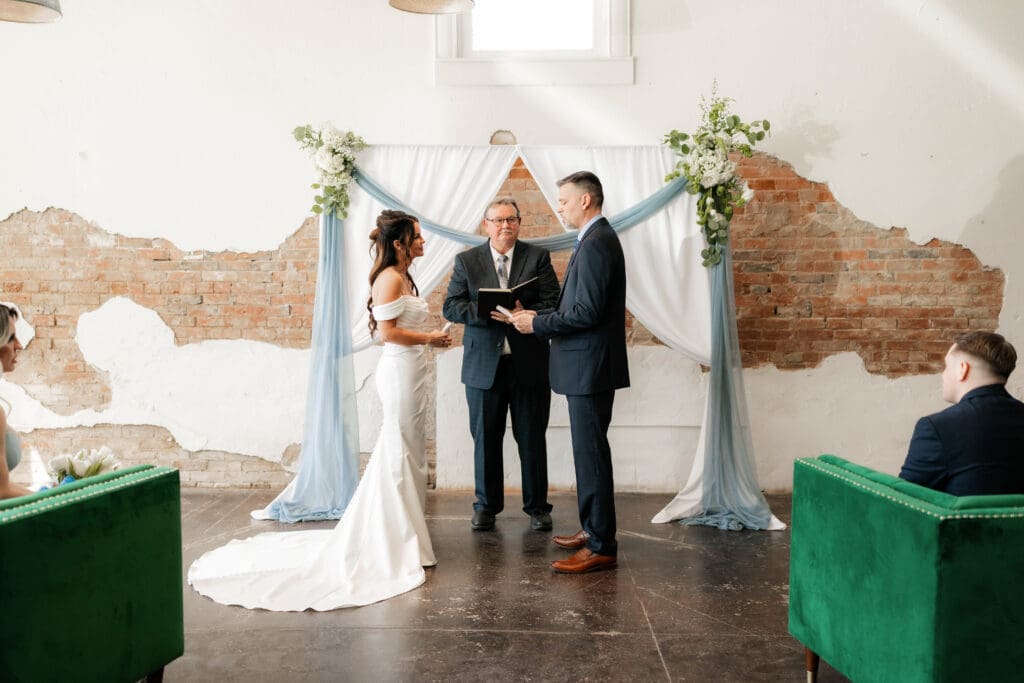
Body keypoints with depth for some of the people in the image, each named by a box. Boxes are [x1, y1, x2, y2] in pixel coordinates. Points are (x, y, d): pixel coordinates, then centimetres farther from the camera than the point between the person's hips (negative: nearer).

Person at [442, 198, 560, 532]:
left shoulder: (538, 257, 4)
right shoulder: (466, 261, 6)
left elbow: (552, 303, -3)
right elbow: (451, 306, -2)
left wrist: (524, 314, -22)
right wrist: (489, 312, -18)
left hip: (529, 363, 0)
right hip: (484, 364, 1)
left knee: (532, 439, 7)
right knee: (485, 439, 8)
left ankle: (537, 507, 20)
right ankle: (486, 506, 23)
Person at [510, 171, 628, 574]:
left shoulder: (596, 243, -17)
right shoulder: (597, 239, 16)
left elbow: (587, 312, -23)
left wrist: (538, 323, -14)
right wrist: (542, 319, 10)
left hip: (590, 367, -11)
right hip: (587, 365, 11)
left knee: (591, 453, -5)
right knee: (589, 451, 17)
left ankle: (601, 547, 3)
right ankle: (593, 529, 29)